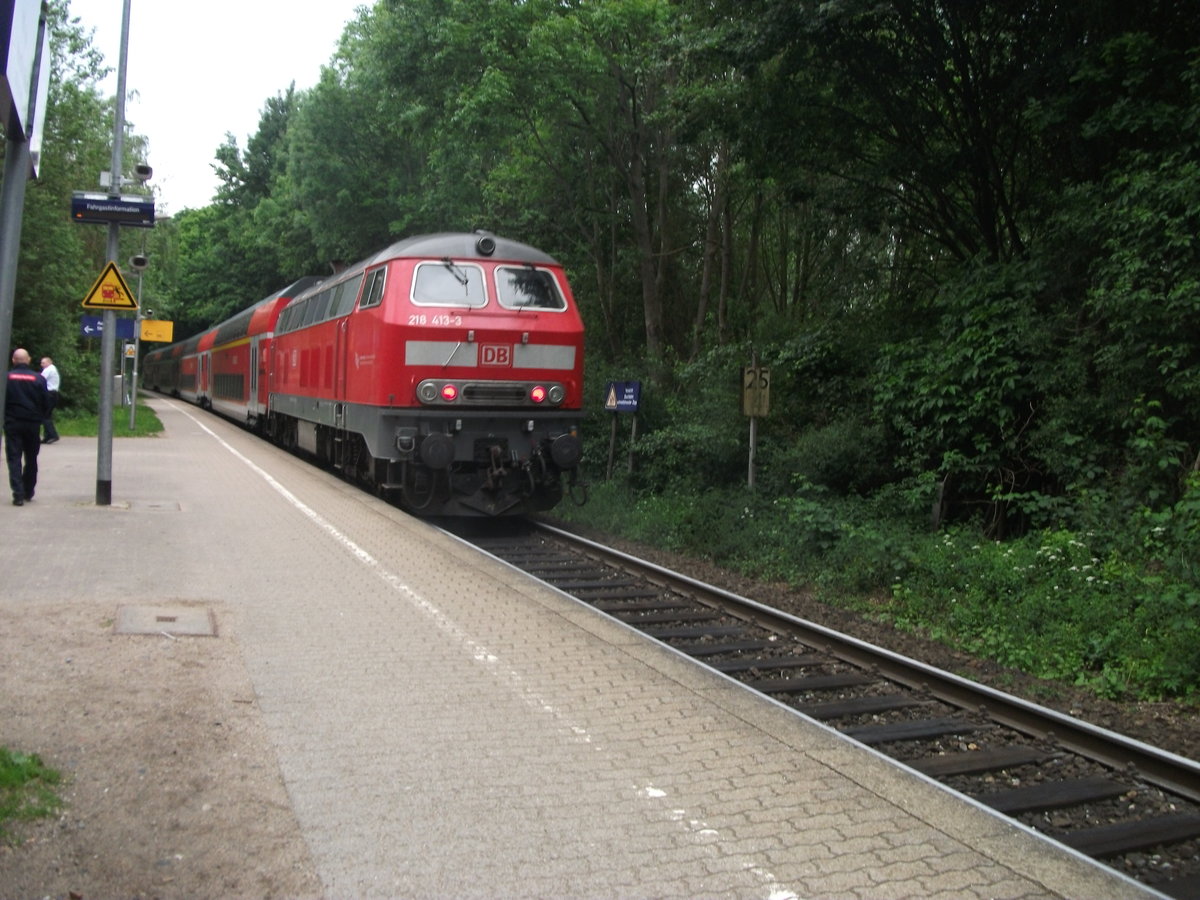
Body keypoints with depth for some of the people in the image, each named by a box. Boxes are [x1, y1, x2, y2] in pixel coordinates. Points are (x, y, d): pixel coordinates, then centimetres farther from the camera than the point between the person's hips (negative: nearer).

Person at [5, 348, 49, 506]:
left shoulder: (6, 377, -5)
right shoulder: (38, 379, -3)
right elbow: (46, 403, -1)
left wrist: (4, 418, 12)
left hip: (12, 423, -2)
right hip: (33, 424, 2)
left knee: (14, 459, 0)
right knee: (31, 459, 15)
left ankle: (18, 494, -9)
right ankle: (28, 492, 23)